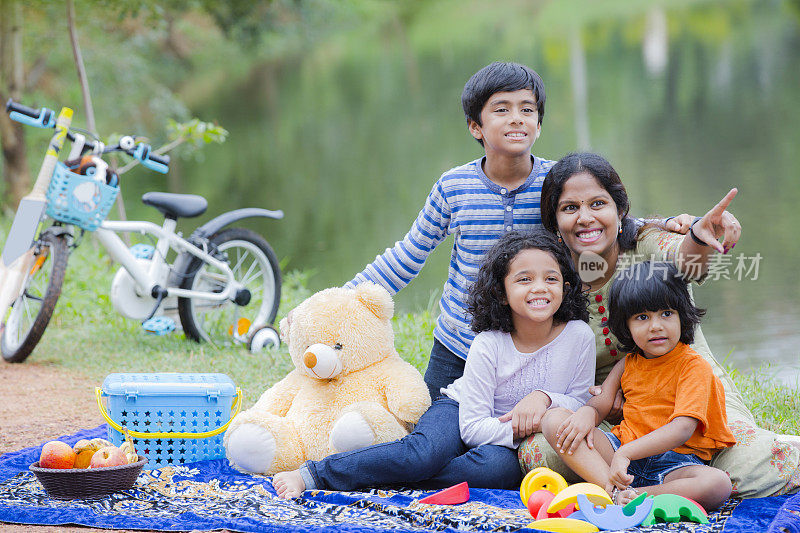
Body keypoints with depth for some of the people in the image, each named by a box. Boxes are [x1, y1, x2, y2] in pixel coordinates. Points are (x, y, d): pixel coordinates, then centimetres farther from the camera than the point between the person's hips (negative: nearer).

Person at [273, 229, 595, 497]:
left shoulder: (579, 336, -14)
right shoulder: (488, 345, -19)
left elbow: (580, 401, -2)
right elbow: (473, 426, -19)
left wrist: (544, 397, -22)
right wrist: (520, 432, -30)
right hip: (460, 412, -2)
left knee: (501, 467, -36)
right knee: (425, 452, -35)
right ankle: (312, 474, -28)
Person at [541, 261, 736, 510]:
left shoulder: (694, 367, -6)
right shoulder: (628, 363, 14)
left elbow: (682, 429, -19)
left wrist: (625, 453, -29)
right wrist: (587, 413, -17)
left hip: (676, 460, -5)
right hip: (621, 449, 5)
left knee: (719, 484, -37)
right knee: (554, 420, -14)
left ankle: (626, 497, -39)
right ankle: (614, 490, -34)